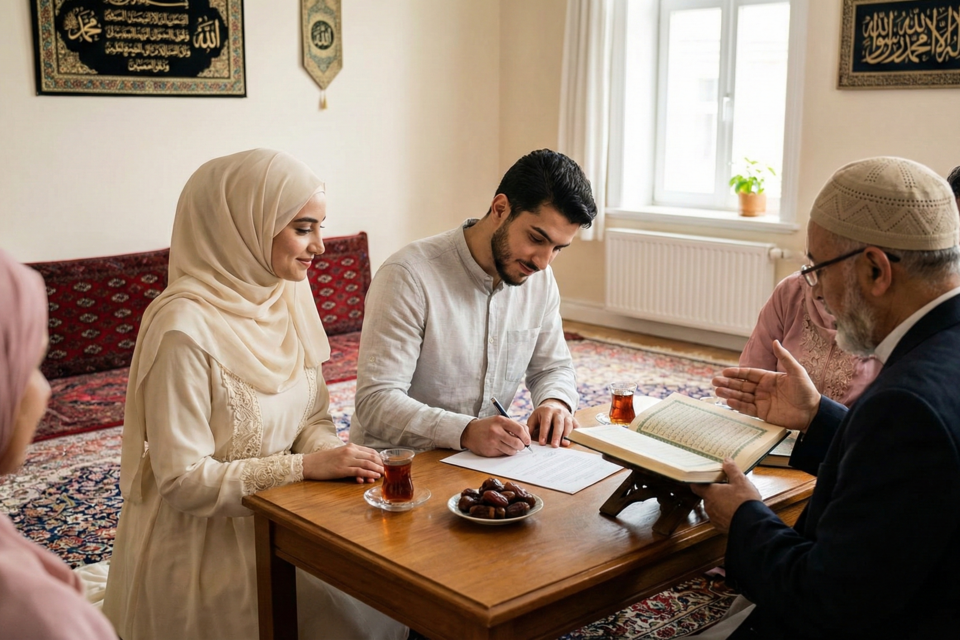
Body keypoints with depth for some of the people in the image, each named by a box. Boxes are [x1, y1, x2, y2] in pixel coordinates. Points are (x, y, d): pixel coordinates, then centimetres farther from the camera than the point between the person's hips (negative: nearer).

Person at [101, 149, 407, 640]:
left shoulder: (287, 297, 2)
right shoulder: (183, 328, -23)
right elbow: (183, 481, -19)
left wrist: (331, 451, -14)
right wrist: (305, 466, -23)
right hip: (202, 541, -6)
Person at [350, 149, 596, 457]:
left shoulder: (540, 279, 2)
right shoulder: (409, 275, -18)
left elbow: (553, 366, 16)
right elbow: (376, 402, -22)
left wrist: (555, 401, -8)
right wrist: (466, 432, -36)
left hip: (488, 455, 6)